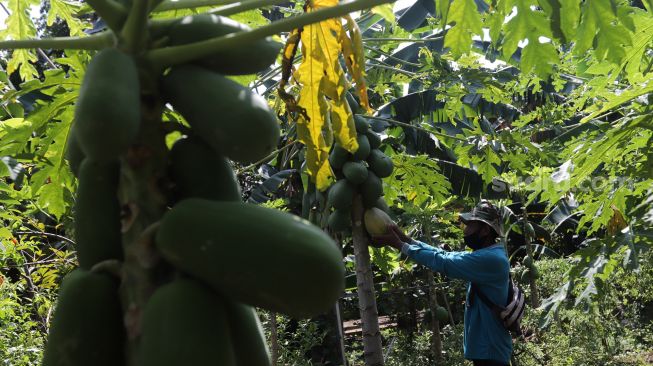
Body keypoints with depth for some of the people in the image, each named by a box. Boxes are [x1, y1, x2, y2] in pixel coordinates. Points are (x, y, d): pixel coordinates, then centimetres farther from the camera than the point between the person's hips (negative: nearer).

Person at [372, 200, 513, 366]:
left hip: (490, 351, -9)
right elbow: (445, 255, 9)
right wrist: (406, 238, 2)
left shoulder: (491, 258, -23)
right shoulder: (487, 254, 10)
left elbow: (443, 263, -24)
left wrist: (399, 245, -17)